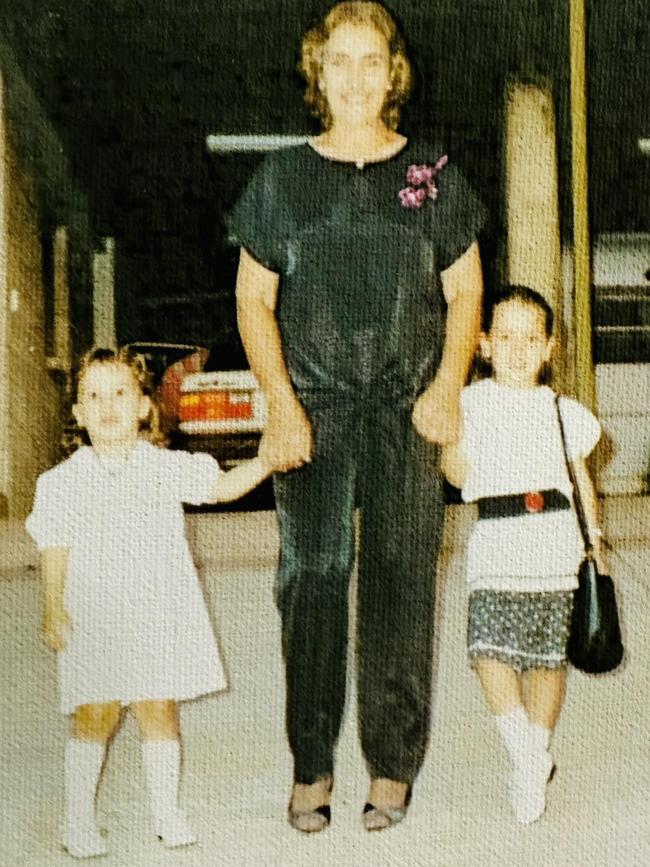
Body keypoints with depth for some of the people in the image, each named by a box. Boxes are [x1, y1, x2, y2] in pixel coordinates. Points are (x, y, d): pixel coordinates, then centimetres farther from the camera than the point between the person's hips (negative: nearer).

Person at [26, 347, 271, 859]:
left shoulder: (166, 468, 5)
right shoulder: (64, 482, 1)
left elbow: (223, 486, 5)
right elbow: (55, 549, 2)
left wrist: (264, 461, -10)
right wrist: (54, 606, -6)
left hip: (161, 614, 2)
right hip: (94, 618, -2)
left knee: (160, 710, 6)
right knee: (95, 714, -2)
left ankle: (167, 812, 19)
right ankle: (79, 820, 11)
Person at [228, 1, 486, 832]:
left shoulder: (432, 173, 9)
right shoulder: (281, 178, 8)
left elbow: (464, 291, 12)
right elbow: (253, 298, 7)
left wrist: (447, 384, -3)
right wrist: (281, 403, -5)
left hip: (407, 414, 0)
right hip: (313, 411, 0)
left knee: (399, 582, 0)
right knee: (310, 577, -2)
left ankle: (392, 766, 10)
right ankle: (311, 767, 8)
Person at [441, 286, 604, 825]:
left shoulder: (564, 412, 11)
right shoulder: (471, 404, 5)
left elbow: (583, 479, 19)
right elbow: (458, 475, -2)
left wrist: (595, 542, 15)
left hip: (554, 544, 2)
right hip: (495, 545, -2)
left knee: (548, 656, 8)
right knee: (489, 648, -15)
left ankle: (537, 755, 25)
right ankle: (528, 757, -2)